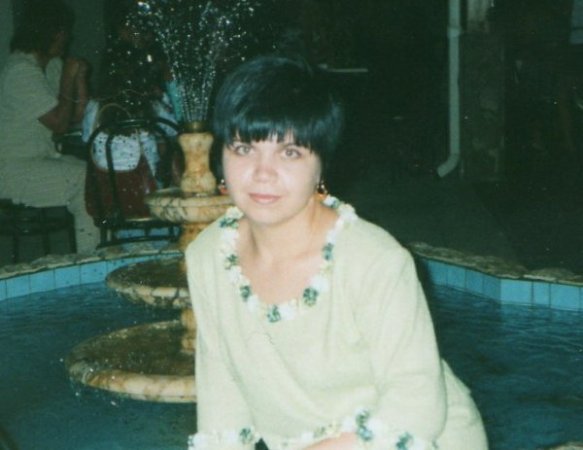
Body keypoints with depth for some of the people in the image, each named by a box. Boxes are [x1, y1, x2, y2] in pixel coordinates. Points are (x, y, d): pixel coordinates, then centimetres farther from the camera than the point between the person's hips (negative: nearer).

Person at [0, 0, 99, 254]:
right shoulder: (21, 72, -20)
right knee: (87, 181, -19)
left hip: (41, 158, 9)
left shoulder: (52, 64, 10)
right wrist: (68, 78, -14)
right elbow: (60, 123, -22)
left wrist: (80, 78, -3)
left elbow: (77, 116, 9)